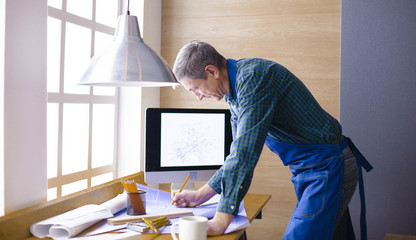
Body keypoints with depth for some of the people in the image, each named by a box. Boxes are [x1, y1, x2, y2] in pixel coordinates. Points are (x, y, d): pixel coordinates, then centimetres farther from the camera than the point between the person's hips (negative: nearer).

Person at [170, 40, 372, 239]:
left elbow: (246, 152, -28)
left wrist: (220, 222, -26)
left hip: (328, 167, -10)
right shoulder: (236, 90, 9)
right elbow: (239, 152, 16)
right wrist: (200, 195, 12)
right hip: (306, 171, 10)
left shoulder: (253, 75, -22)